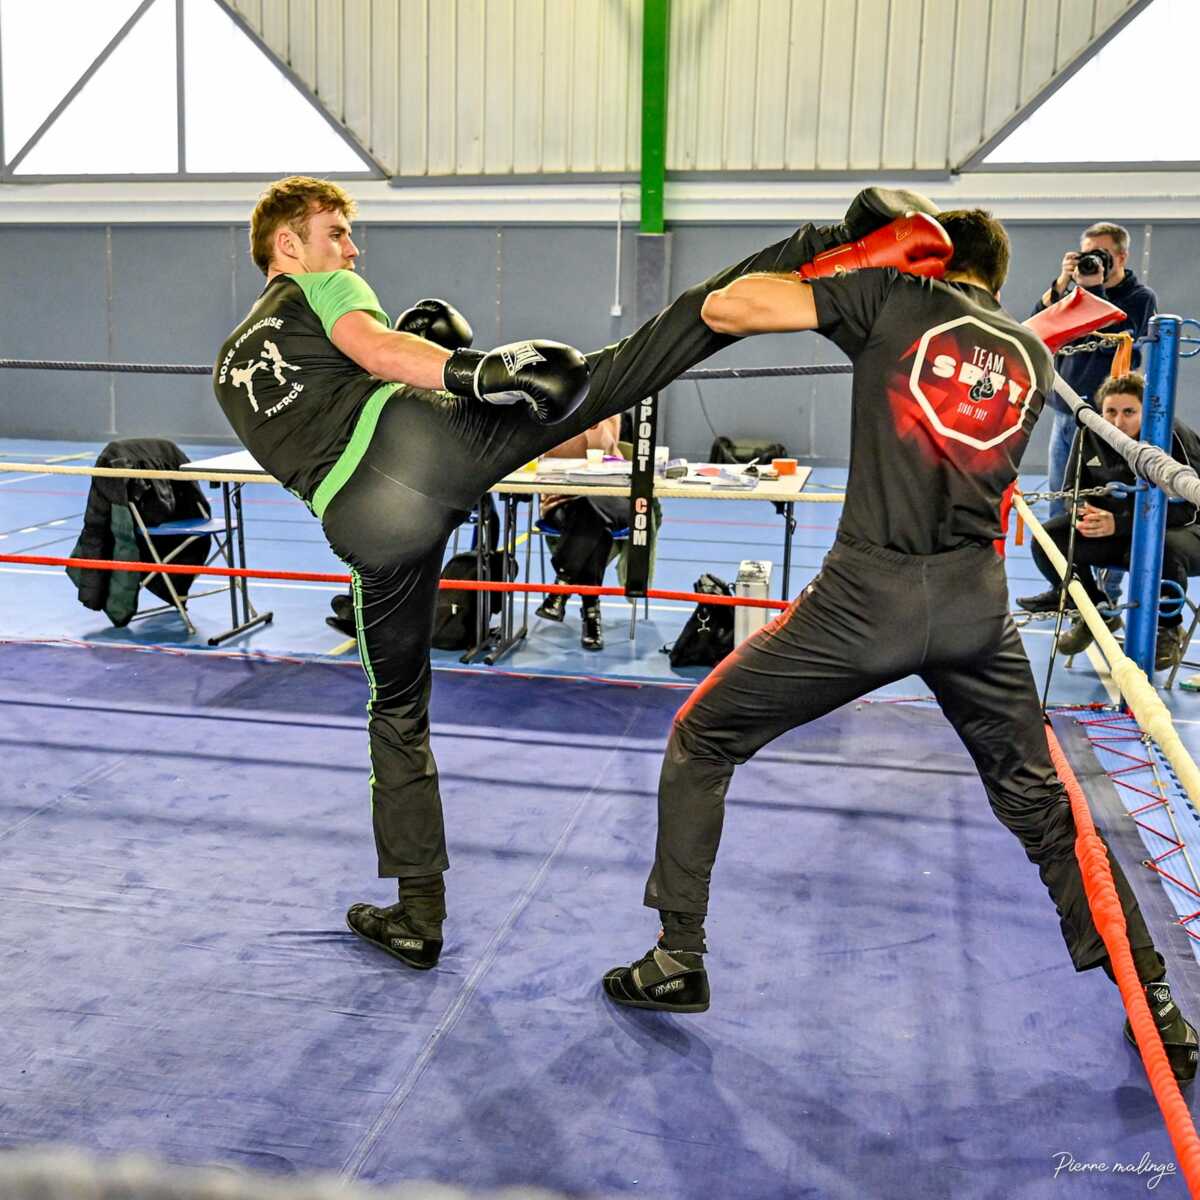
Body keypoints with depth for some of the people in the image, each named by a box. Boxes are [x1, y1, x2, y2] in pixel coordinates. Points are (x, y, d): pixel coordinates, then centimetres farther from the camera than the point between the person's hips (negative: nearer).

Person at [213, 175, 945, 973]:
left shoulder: (230, 368, 34)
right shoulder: (319, 286, 17)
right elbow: (373, 348, -6)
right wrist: (470, 370, -21)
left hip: (367, 523, 5)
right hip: (422, 435, -5)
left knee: (398, 710, 19)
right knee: (619, 369, -11)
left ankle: (419, 916, 25)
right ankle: (835, 246, -16)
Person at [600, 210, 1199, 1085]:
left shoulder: (895, 298, 1)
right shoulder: (1034, 357, 15)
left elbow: (723, 307, -4)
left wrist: (818, 268, 14)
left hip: (867, 594, -4)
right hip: (977, 601, 4)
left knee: (701, 741, 14)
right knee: (1040, 802, 21)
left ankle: (678, 960, 19)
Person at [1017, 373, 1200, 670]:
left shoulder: (1173, 436, -22)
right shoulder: (1089, 435, -6)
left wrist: (1119, 523, -34)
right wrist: (1085, 514, -19)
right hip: (1114, 531, 5)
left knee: (1165, 548, -40)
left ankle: (1168, 629, -8)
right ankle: (1096, 611, 10)